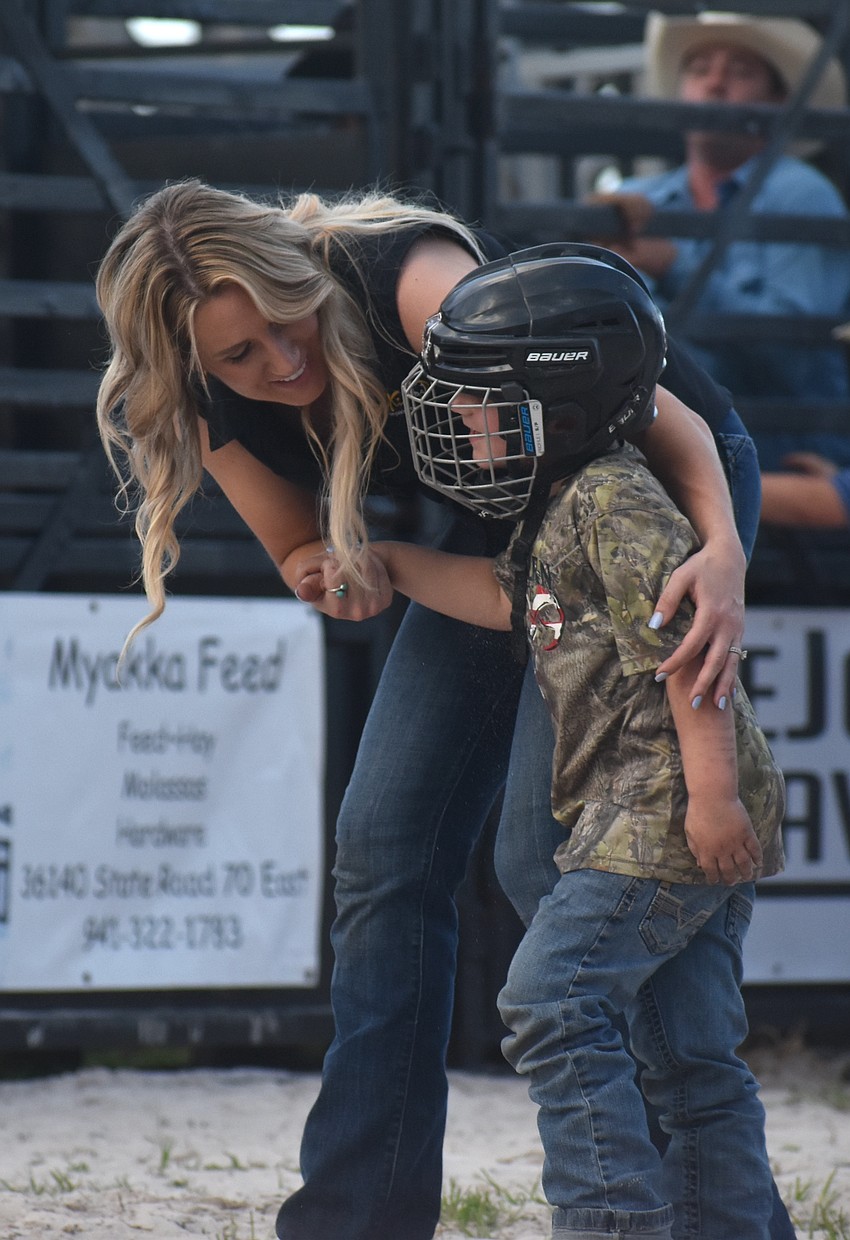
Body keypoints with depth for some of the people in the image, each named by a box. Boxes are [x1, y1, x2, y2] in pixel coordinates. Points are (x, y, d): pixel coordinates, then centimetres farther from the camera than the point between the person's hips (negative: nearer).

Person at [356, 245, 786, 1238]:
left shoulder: (613, 502, -14)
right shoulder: (563, 506, 17)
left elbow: (687, 639, -21)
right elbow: (511, 599, 36)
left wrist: (712, 791, -24)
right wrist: (388, 564, 38)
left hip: (667, 808, -10)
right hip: (674, 820, 10)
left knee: (553, 998, -14)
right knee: (690, 1052, 9)